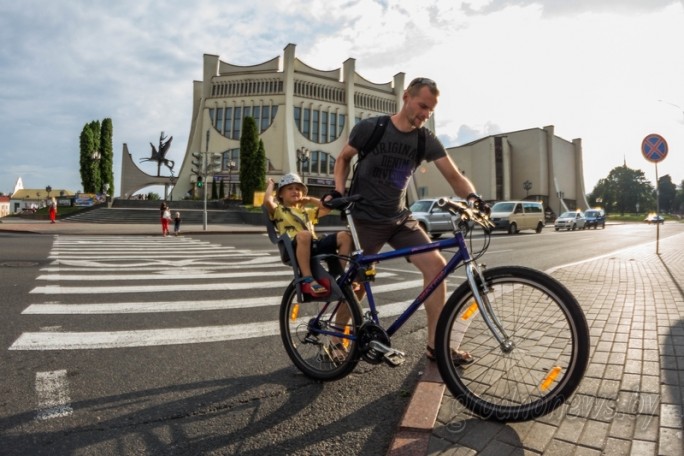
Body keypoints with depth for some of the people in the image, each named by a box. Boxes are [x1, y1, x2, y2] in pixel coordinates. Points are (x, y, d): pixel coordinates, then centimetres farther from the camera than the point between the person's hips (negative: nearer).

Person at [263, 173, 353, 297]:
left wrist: (311, 199, 30)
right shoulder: (279, 210, 16)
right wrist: (271, 184, 13)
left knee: (345, 236, -13)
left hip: (315, 244, 6)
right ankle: (307, 280, -36)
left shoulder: (306, 211, 35)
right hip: (294, 247, -6)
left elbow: (327, 209, 31)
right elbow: (267, 201, -5)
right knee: (304, 235, -42)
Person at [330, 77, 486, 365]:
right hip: (365, 219, -3)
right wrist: (338, 191, -12)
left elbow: (454, 176, -8)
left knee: (436, 265, -10)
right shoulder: (370, 127, -9)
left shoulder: (427, 140, -1)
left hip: (399, 218, 4)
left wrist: (472, 196, -29)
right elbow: (343, 159, 4)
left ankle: (435, 345, 2)